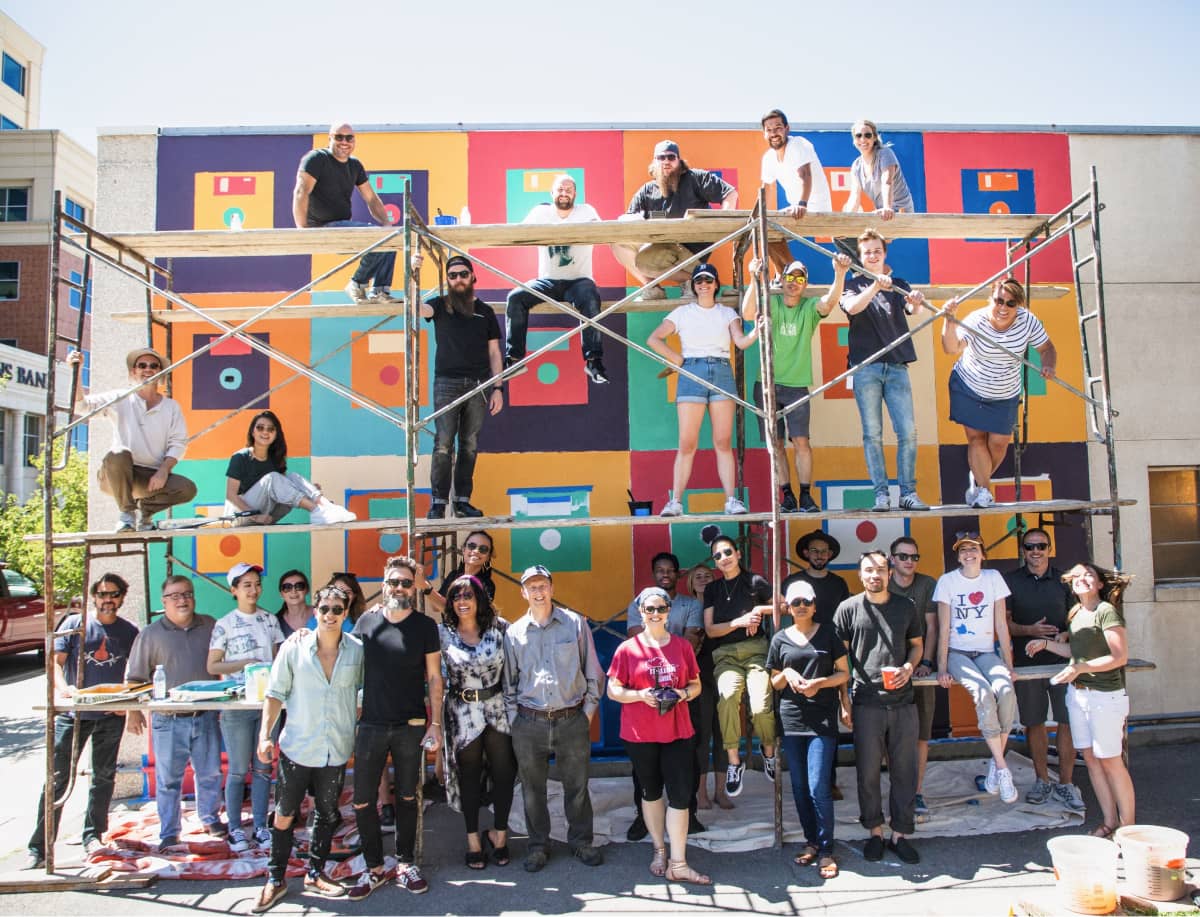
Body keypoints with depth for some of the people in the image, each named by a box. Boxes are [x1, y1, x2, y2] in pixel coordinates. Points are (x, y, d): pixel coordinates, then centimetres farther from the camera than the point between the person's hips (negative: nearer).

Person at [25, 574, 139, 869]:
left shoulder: (129, 632, 6)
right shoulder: (74, 624, 2)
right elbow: (56, 661, -4)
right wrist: (63, 688, -23)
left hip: (111, 715, 2)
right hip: (72, 713, -2)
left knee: (104, 777, 9)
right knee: (58, 778, -2)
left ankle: (93, 836, 23)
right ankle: (38, 847, 4)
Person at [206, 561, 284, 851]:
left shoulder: (270, 620, 9)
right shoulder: (225, 625, -3)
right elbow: (212, 666, -3)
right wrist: (244, 664, -15)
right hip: (236, 705, -3)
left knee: (263, 768, 9)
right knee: (238, 770, 2)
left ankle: (260, 827, 19)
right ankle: (235, 829, 16)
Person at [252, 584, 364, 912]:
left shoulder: (357, 651, -5)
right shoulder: (294, 648, -8)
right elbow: (276, 693, -2)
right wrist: (265, 734, -7)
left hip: (337, 750, 2)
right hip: (297, 747, -1)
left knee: (326, 814, 15)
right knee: (285, 815, 7)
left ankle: (315, 874, 33)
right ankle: (276, 879, 25)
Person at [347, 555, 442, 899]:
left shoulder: (425, 625, -3)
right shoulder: (366, 621, 1)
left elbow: (434, 678, 0)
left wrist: (435, 725, -4)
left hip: (411, 727, -1)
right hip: (371, 725, 1)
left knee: (407, 797, 12)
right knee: (363, 800, 4)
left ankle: (405, 864, 27)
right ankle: (374, 867, 22)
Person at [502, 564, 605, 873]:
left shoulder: (575, 623, 0)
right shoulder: (514, 632, 3)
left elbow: (593, 671, 5)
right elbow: (508, 680, 9)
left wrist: (589, 709, 2)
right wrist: (514, 718, 4)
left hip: (572, 720, -1)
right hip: (529, 723, 1)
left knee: (577, 786, 9)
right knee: (532, 789, 10)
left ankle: (580, 841, 28)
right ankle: (538, 845, 27)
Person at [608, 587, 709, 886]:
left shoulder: (682, 646, 3)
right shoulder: (627, 649, -4)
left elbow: (696, 683, 11)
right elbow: (613, 690, -2)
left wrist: (684, 693, -11)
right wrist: (641, 695, -18)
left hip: (678, 731, 1)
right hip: (640, 734, -1)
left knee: (680, 795, -2)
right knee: (651, 792, 14)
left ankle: (678, 864, 8)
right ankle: (659, 850, 33)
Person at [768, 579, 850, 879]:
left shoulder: (828, 634, 3)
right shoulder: (781, 639, 8)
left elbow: (844, 673, 4)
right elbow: (775, 683, 13)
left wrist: (820, 682, -12)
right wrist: (787, 674, -9)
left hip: (822, 719, -3)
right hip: (791, 719, 3)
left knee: (818, 787, -8)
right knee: (799, 787, 9)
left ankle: (826, 850, 6)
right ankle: (811, 842, 24)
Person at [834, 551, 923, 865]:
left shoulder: (905, 607, 8)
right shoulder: (848, 608, 0)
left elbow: (917, 645, 18)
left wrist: (908, 667, -5)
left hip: (902, 700, 2)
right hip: (866, 701, -2)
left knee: (904, 770, 7)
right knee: (868, 771, 5)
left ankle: (901, 833, 20)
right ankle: (875, 831, 20)